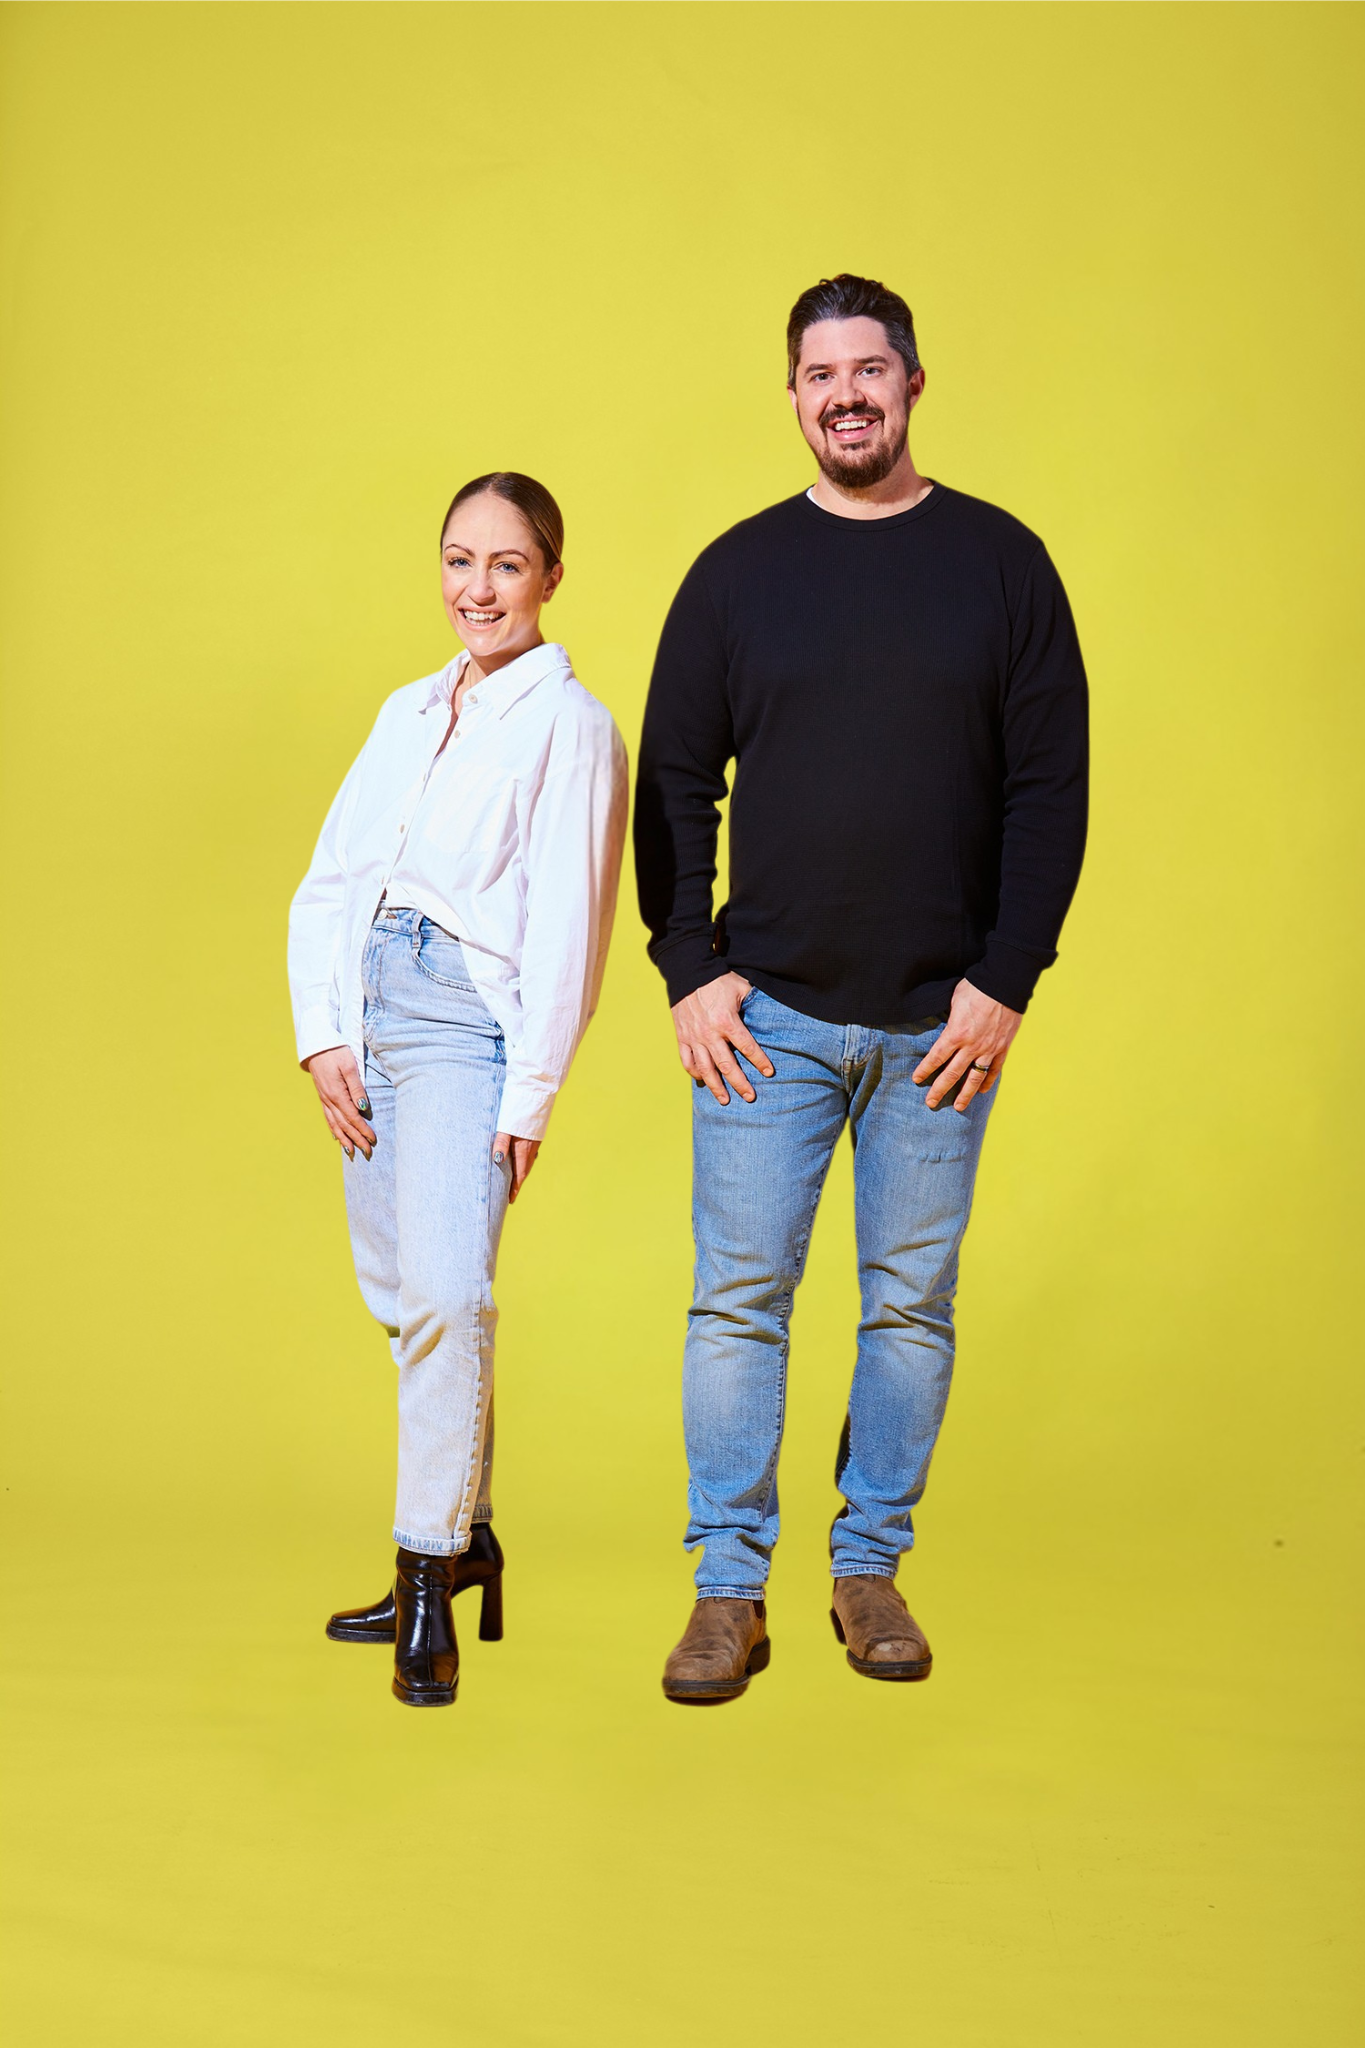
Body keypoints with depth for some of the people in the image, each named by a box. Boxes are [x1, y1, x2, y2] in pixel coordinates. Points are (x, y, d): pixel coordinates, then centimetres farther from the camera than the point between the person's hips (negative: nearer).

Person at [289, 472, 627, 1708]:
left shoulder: (569, 724, -2)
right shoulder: (410, 713, 18)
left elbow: (567, 924, -7)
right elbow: (329, 881, 14)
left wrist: (530, 1096, -11)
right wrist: (324, 1035, 1)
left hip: (467, 1024, -7)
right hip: (367, 1017, 7)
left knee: (445, 1294, -18)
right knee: (402, 1301, 10)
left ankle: (431, 1581, -9)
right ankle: (466, 1543, 24)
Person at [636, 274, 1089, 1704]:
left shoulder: (1001, 563, 4)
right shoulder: (738, 572, 6)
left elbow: (1050, 788, 1)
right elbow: (673, 783, 7)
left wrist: (1005, 981, -7)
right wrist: (690, 970, -3)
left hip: (942, 1019, 0)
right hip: (767, 1011, 0)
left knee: (911, 1303, 7)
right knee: (739, 1296, -1)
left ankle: (871, 1567, 21)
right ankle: (729, 1587, 10)